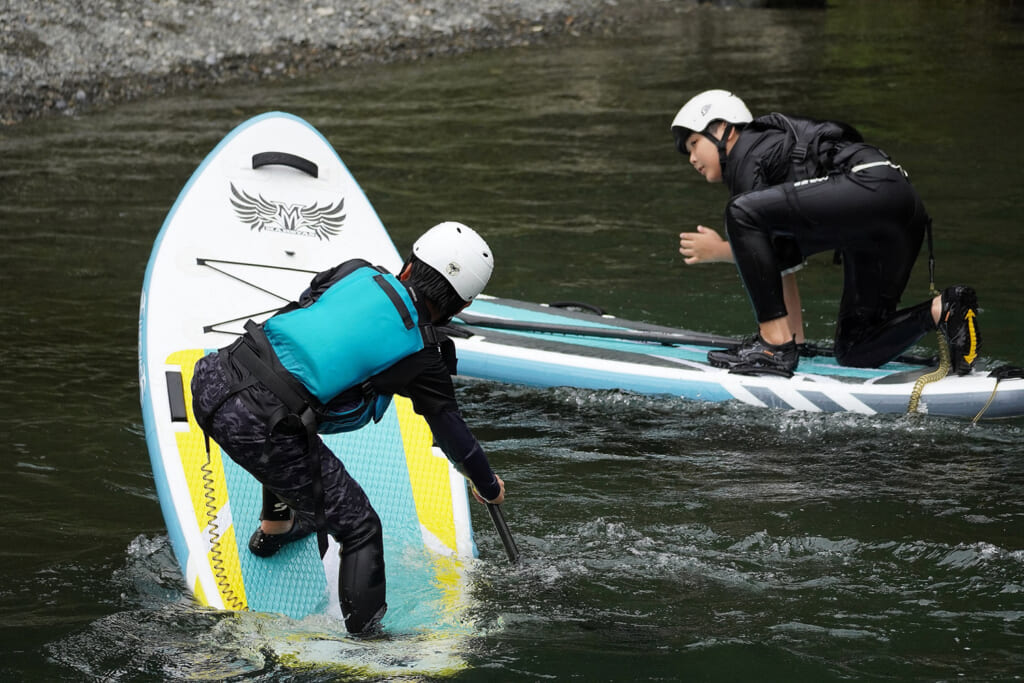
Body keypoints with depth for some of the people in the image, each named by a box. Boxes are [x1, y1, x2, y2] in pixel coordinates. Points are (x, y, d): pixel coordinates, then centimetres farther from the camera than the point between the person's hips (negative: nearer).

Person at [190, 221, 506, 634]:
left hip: (215, 377, 7)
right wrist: (488, 488, 35)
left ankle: (273, 528, 58)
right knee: (360, 529, 7)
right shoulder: (421, 355, 3)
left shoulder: (359, 272, 13)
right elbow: (451, 432, 16)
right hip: (259, 427, -7)